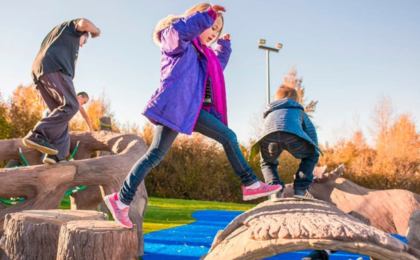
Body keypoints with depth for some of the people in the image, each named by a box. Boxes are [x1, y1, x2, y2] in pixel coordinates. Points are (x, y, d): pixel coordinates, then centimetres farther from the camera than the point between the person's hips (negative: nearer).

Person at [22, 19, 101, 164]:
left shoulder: (57, 35, 42)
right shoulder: (72, 26, 20)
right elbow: (84, 23, -4)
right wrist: (96, 31, 14)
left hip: (39, 71, 9)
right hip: (54, 67, -9)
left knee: (60, 112, 1)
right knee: (70, 106, -20)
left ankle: (57, 155, -13)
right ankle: (38, 135, -32)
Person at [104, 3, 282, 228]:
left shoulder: (203, 54, 28)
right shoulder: (177, 42, 2)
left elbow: (218, 65, 47)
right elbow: (179, 29, -24)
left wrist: (224, 46, 43)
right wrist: (207, 15, -23)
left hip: (193, 109, 9)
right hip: (173, 107, -9)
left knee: (228, 136, 4)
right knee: (156, 153, -11)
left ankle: (250, 184, 9)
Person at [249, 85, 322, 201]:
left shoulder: (269, 113, 46)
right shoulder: (299, 110, 40)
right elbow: (311, 132, 34)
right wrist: (314, 148, 47)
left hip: (268, 136, 2)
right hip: (292, 134, -2)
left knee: (267, 163, 30)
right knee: (311, 155, 26)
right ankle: (301, 189, 13)